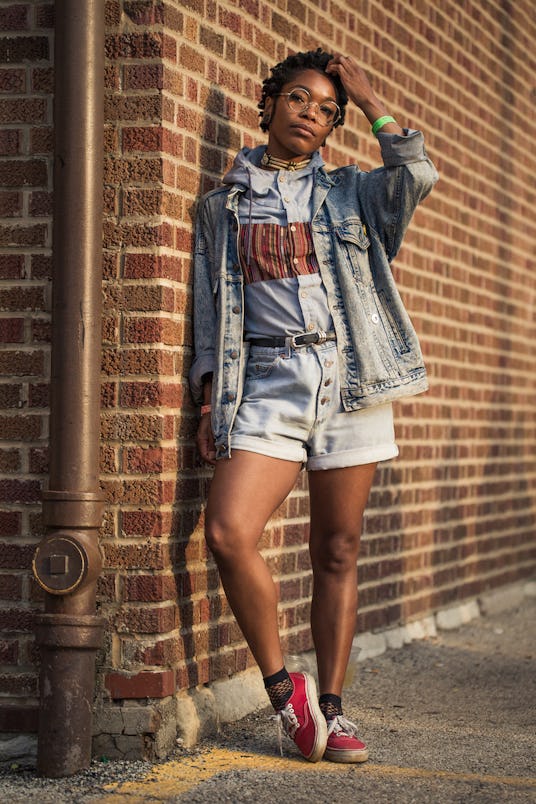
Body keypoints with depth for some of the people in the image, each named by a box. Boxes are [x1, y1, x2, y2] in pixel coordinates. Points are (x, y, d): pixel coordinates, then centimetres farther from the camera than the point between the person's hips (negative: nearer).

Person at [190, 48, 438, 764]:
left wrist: (369, 99, 4)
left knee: (338, 550, 2)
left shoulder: (349, 193, 14)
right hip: (267, 378, 0)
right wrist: (210, 402, 5)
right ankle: (282, 688, -4)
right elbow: (210, 311, 14)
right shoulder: (224, 204, 16)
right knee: (228, 532, -20)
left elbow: (418, 175, -6)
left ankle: (330, 709, 10)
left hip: (347, 375, 0)